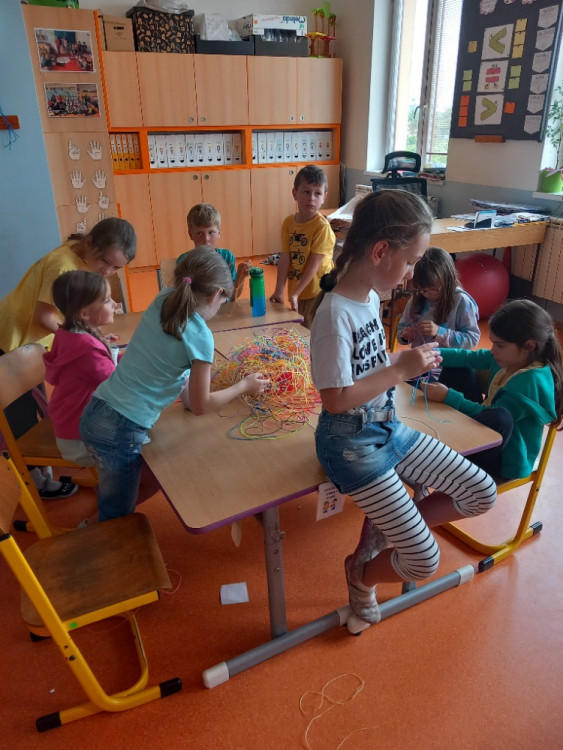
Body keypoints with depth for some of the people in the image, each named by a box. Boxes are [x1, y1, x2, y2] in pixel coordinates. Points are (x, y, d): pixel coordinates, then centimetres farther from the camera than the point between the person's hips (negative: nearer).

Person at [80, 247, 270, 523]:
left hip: (95, 413, 7)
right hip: (121, 431, -7)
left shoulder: (162, 300, 1)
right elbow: (200, 405, -4)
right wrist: (244, 386, 7)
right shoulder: (200, 336, -17)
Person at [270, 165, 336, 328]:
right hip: (296, 291, 6)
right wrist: (279, 290, -11)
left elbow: (314, 264, -19)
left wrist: (295, 293, -22)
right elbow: (285, 258, -5)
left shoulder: (322, 227, -17)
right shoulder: (288, 222, -2)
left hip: (318, 292, -5)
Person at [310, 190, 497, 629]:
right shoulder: (335, 314, -25)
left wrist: (407, 362, -3)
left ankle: (381, 530, 19)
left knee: (482, 494, 7)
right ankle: (361, 574, 28)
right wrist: (400, 370, -20)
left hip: (388, 428, 9)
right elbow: (335, 398, -24)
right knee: (423, 562, -5)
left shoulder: (371, 296, 2)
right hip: (353, 444, -8)